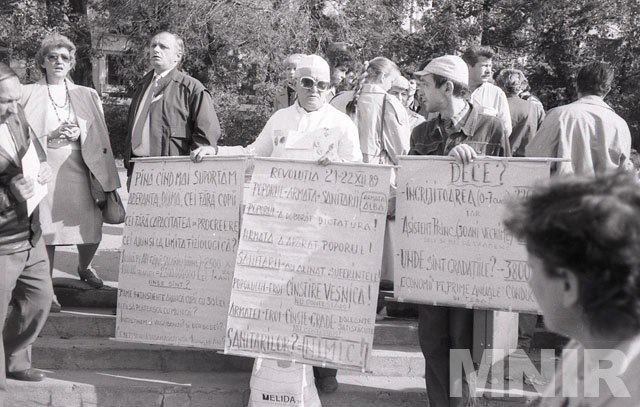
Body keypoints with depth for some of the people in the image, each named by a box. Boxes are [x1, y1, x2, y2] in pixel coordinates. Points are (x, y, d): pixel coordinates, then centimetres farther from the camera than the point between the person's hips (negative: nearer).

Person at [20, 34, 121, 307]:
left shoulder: (87, 96, 12)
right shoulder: (28, 94, 5)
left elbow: (100, 138, 12)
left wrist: (79, 134, -7)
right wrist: (52, 136, -10)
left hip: (77, 172, 2)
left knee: (91, 231, 1)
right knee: (45, 233, -4)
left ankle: (83, 268, 34)